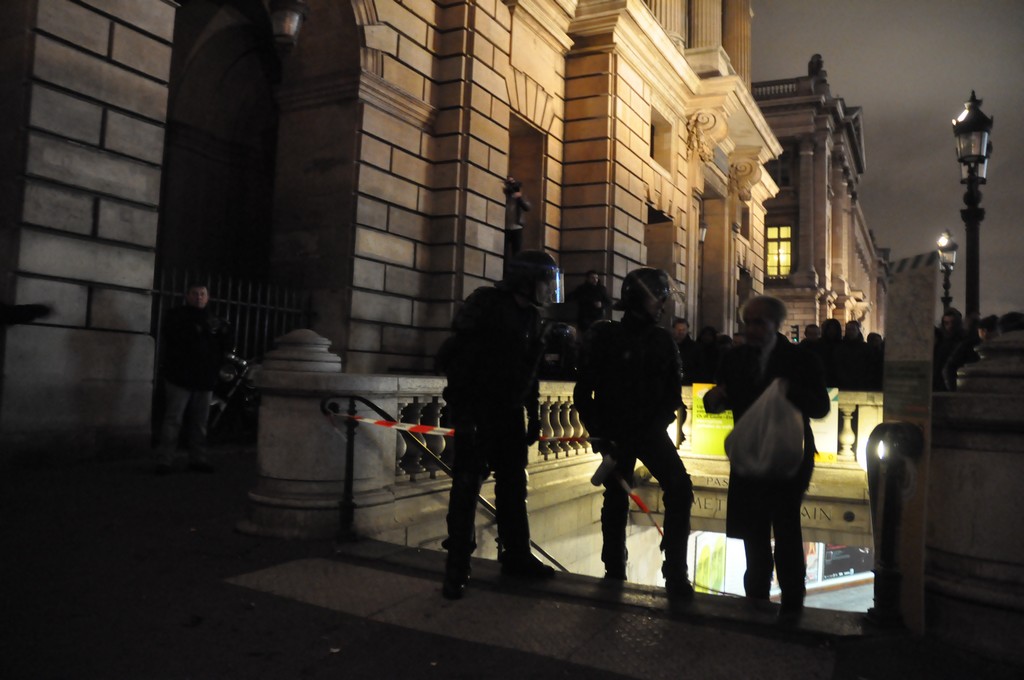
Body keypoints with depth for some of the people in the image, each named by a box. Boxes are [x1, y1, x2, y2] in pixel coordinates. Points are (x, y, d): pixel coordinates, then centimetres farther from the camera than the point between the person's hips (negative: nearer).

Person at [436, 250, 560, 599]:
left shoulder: (530, 314, 11)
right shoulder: (487, 303, -12)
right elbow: (455, 356, -16)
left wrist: (533, 413, 15)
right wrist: (462, 408, -20)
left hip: (509, 412, 8)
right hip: (476, 410, -7)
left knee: (513, 484, 12)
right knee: (467, 485, -4)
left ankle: (516, 556, 25)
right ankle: (457, 566, 5)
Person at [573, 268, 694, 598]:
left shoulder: (662, 340, 4)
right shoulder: (604, 336, -6)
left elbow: (673, 390, 9)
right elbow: (584, 391, -5)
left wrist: (660, 424, -6)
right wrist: (599, 433, -10)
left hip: (651, 432, 2)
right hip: (616, 434, -2)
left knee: (680, 488, -15)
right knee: (617, 499, 6)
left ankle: (675, 572, -6)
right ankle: (614, 570, 25)